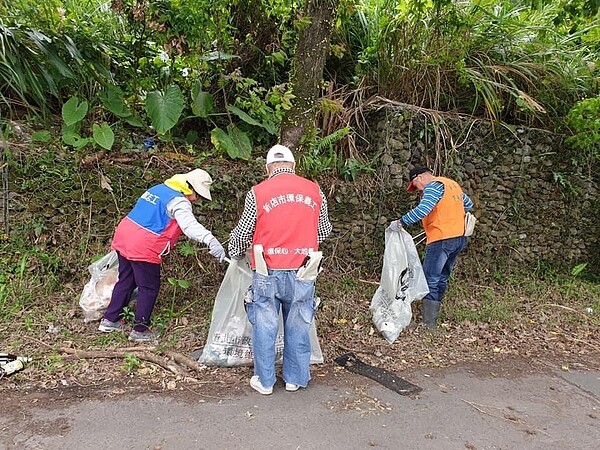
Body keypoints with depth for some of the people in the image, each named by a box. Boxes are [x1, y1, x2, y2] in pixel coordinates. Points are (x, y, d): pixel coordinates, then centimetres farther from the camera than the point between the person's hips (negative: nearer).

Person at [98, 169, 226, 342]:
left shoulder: (158, 188, 16)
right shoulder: (179, 202, -14)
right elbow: (190, 225, -32)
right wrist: (210, 240, -45)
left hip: (123, 237, 9)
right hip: (144, 248, -9)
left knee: (125, 281, 22)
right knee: (149, 288, 6)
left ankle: (110, 320, 33)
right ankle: (140, 330, 15)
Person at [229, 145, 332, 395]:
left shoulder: (258, 193, -4)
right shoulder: (314, 191, 3)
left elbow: (242, 233, 4)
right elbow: (324, 230, 13)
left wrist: (236, 254, 25)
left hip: (268, 272, -2)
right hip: (302, 271, 2)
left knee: (265, 326, 11)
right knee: (298, 327, 14)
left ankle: (264, 381, 22)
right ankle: (295, 378, 27)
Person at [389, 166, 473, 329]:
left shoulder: (434, 185, -10)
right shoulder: (452, 183, 18)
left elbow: (423, 209, -27)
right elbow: (468, 204, 31)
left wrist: (400, 222, -22)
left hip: (442, 239, -10)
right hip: (459, 238, 10)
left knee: (430, 281, -5)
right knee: (441, 279, 16)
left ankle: (428, 323, -5)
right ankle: (433, 315, 24)